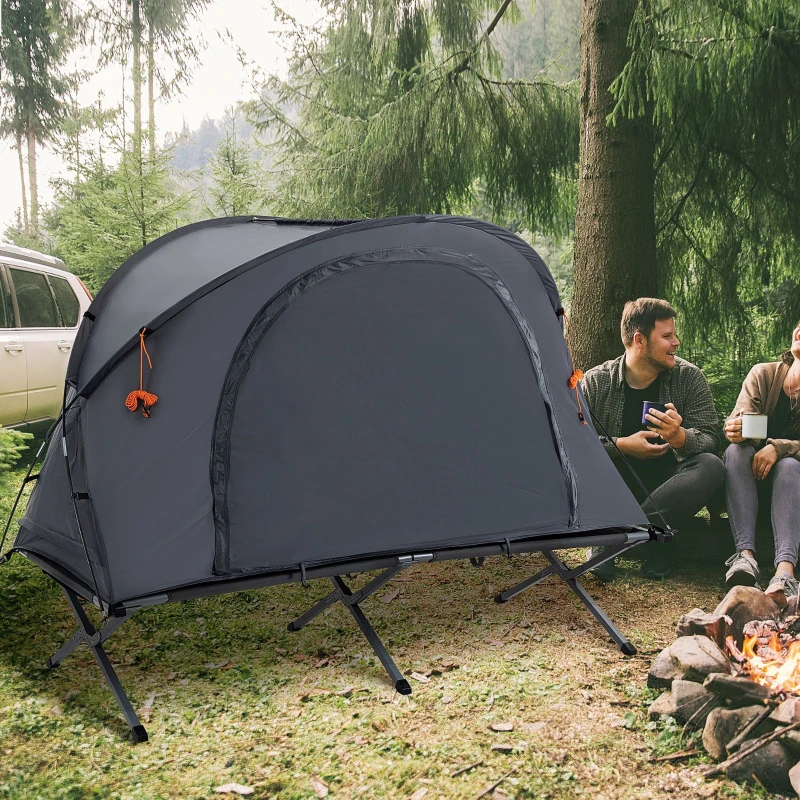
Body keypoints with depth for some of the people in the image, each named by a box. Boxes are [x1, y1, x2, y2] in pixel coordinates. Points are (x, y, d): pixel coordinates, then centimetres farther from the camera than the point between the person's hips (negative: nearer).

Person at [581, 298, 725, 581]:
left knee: (711, 466, -30)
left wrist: (680, 437, -31)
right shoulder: (595, 383, -5)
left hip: (668, 482, 2)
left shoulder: (689, 377, -2)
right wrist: (620, 445, -24)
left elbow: (710, 439, -7)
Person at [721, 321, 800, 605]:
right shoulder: (763, 374, -2)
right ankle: (745, 554, -46)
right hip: (751, 465, 1)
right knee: (736, 450, -31)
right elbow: (739, 420, -11)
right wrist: (734, 428, -36)